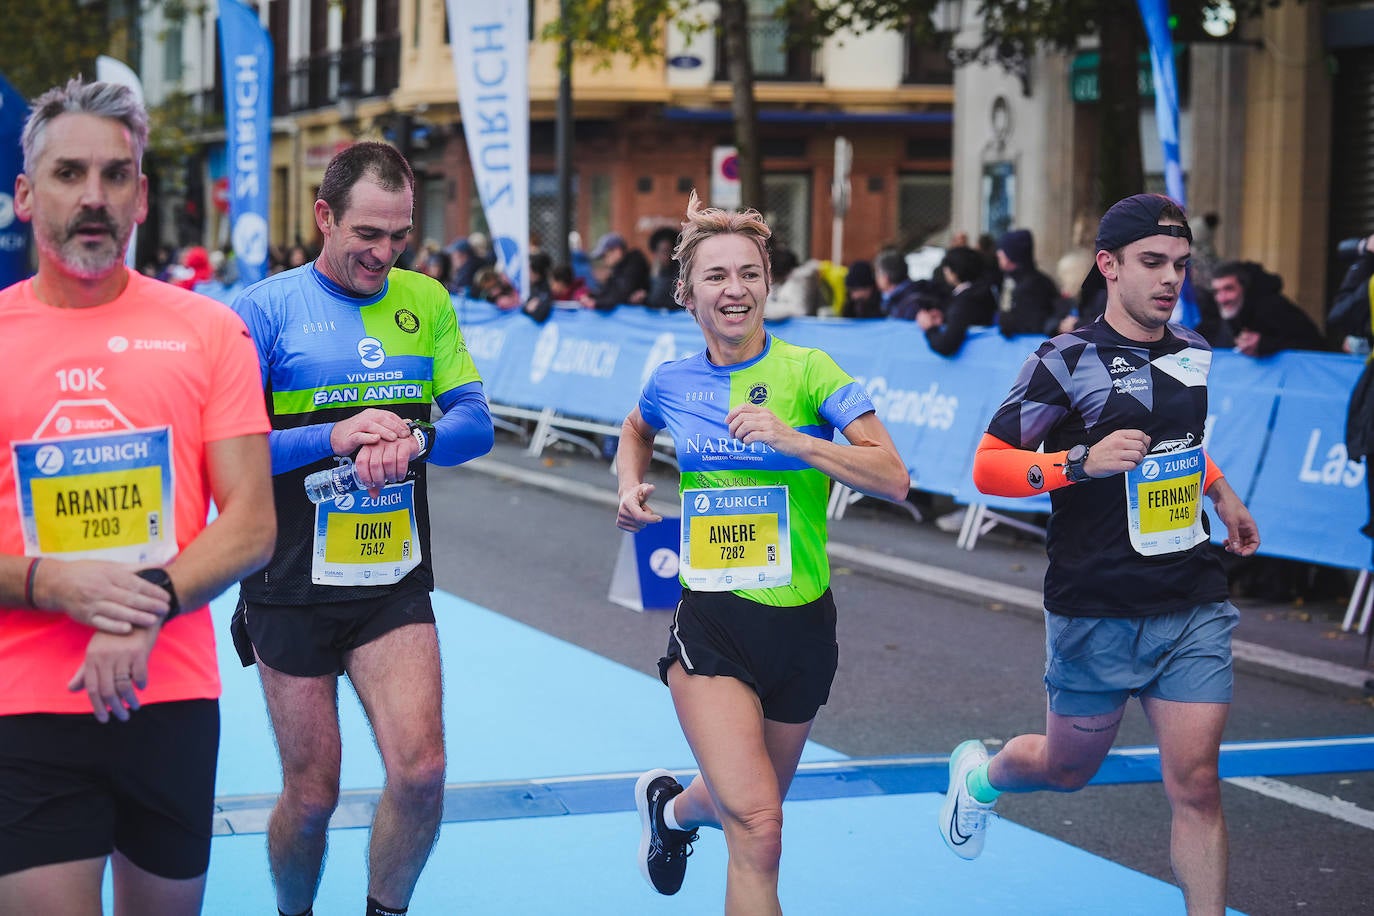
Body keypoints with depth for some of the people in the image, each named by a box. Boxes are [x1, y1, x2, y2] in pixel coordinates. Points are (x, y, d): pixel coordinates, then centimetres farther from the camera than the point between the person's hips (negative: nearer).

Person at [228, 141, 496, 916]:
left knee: (422, 772, -10)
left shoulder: (425, 302, 6)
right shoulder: (267, 309, -7)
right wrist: (334, 437, -24)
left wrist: (412, 439, -19)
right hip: (294, 590, -3)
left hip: (396, 586, 3)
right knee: (312, 794, 5)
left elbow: (476, 424, 3)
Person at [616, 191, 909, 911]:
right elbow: (636, 430, 27)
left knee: (749, 806, 22)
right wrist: (630, 487, 8)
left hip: (800, 621, 1)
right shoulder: (673, 382, 2)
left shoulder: (808, 371, -8)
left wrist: (792, 439, -27)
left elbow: (893, 478, -17)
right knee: (756, 826, -20)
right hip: (711, 619, -1)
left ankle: (670, 806, 54)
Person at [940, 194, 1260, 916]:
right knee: (1068, 769, 15)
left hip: (1192, 606, 4)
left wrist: (1223, 496, 23)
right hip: (1097, 611, -3)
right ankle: (978, 772, 48)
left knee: (1196, 784, -5)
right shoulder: (1068, 361, -11)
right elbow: (987, 467, -14)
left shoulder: (1193, 353, 7)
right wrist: (1083, 461, -26)